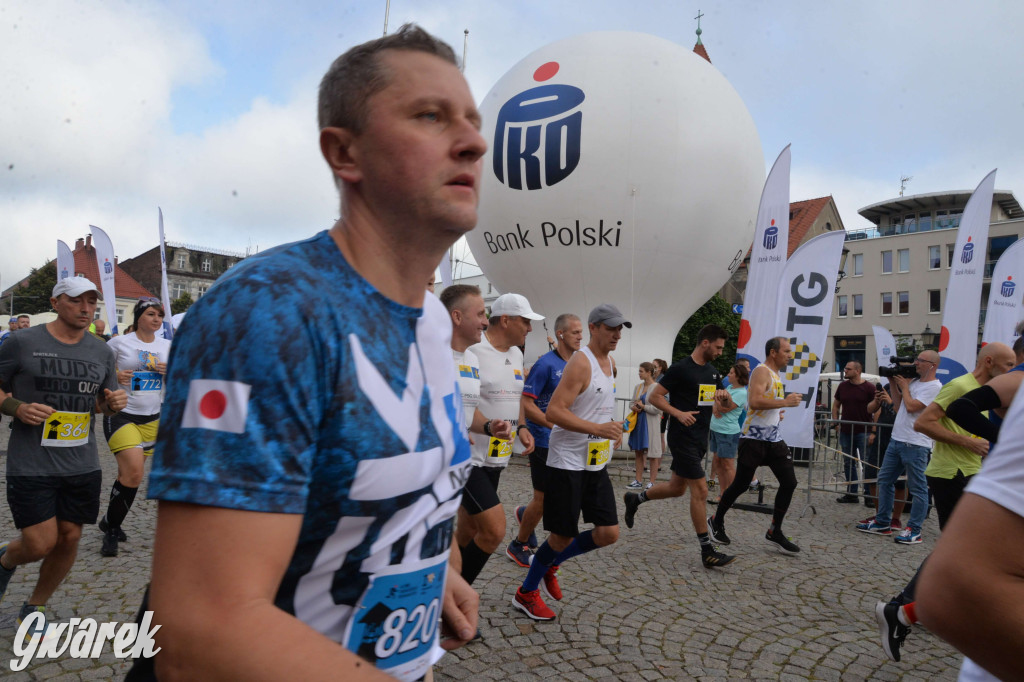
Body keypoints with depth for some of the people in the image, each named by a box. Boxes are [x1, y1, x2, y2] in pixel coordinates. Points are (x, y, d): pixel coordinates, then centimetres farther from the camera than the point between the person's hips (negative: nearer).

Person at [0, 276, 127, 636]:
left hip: (82, 465, 4)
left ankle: (33, 609, 31)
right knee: (41, 543, -4)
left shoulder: (102, 351, 7)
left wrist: (113, 402, -5)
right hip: (31, 466, -4)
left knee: (69, 538, 7)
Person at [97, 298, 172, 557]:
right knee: (134, 473, -18)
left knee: (128, 474, 12)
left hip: (152, 418, 5)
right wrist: (114, 376, -16)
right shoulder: (119, 342, -5)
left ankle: (111, 525, 30)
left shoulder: (168, 346, 6)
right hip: (121, 415, -4)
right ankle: (111, 527, 2)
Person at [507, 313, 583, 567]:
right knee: (543, 500, 2)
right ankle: (518, 546, 24)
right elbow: (525, 403, -19)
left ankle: (526, 513, 36)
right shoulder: (546, 363, -15)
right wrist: (556, 426, -24)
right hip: (545, 442, -7)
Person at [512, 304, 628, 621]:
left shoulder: (610, 363, 11)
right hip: (568, 461, -8)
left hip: (597, 462, 8)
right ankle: (526, 593, 23)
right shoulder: (580, 363, -17)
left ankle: (550, 564, 28)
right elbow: (554, 411, -24)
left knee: (608, 533, 5)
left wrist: (612, 428, 11)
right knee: (563, 535, 0)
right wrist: (597, 429, -31)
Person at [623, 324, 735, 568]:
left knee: (677, 488, 16)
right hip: (682, 437, -9)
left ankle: (635, 499, 37)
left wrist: (725, 396, -3)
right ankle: (707, 551, 1)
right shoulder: (680, 369, -13)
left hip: (701, 438, 9)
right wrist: (678, 413, -24)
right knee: (700, 490, -8)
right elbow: (654, 396, -12)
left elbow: (725, 404, 20)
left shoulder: (712, 372, 12)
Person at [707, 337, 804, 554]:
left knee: (789, 482, 2)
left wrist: (776, 414, 16)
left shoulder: (775, 374, 17)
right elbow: (754, 401, -27)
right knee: (741, 484, 0)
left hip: (773, 438, 9)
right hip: (754, 437, -9)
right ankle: (716, 521, 20)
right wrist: (784, 402, -22)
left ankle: (775, 532, 14)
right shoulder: (761, 371, -12)